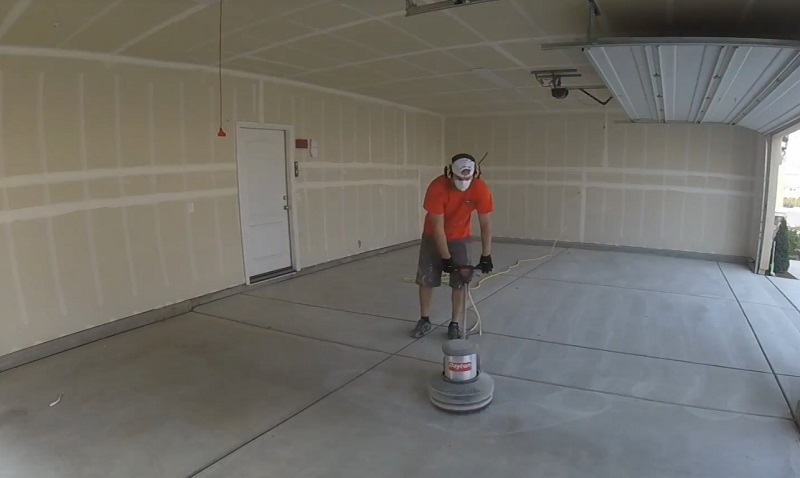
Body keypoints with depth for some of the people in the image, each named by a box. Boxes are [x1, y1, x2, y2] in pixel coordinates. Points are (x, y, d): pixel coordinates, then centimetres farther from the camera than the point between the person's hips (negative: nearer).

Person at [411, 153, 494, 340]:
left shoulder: (481, 189, -25)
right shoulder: (436, 188, -31)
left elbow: (485, 224, -16)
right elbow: (437, 226, -26)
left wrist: (486, 255, -16)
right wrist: (446, 258, -23)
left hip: (460, 238, 1)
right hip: (433, 236, -1)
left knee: (460, 282, -1)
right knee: (426, 279, 4)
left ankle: (454, 324, 15)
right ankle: (425, 321, 22)